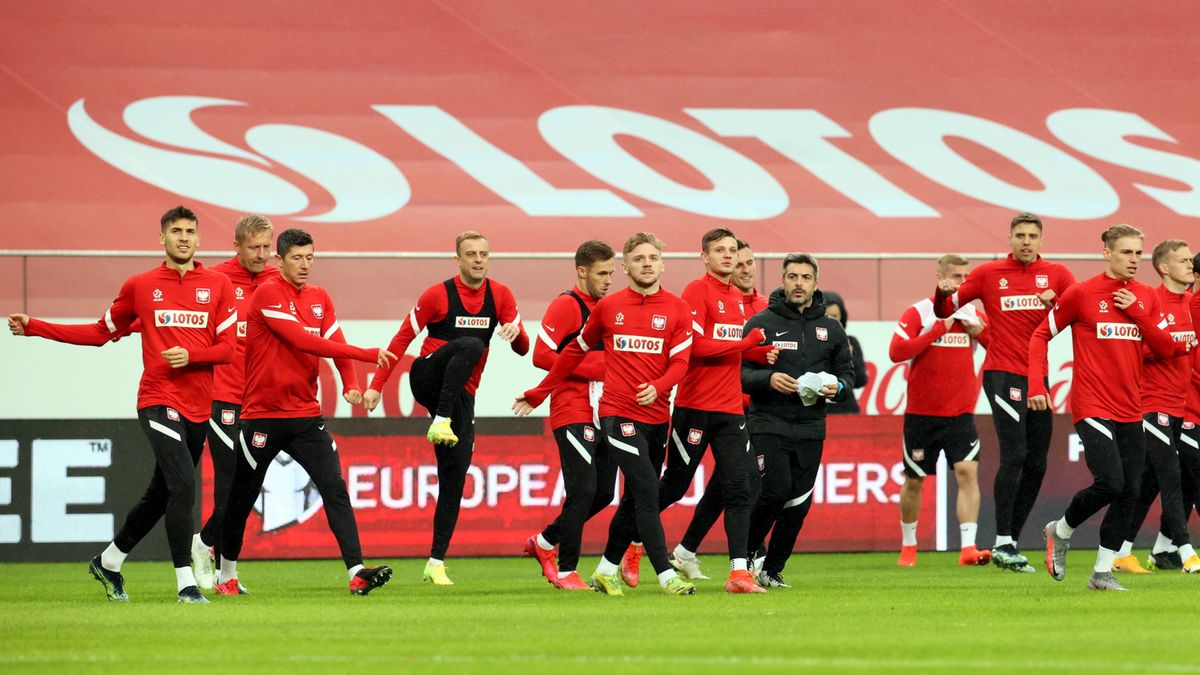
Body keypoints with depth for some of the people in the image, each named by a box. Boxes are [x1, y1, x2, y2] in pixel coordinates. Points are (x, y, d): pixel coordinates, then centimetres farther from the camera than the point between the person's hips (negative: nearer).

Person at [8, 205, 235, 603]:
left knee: (161, 495, 13)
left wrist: (190, 355, -17)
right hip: (158, 402, -3)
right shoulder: (140, 286, 5)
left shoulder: (218, 285, 6)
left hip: (198, 407, 3)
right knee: (183, 485, -19)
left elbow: (227, 349, 3)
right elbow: (101, 332, 15)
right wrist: (35, 328, 10)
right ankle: (185, 581, -14)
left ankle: (109, 563, 32)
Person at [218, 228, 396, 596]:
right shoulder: (268, 294, -12)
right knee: (242, 497, 8)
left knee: (335, 490, -10)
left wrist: (351, 384, -18)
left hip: (306, 416, 5)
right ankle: (226, 574, 27)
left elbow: (335, 344, 3)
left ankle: (357, 571, -19)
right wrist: (367, 354, -22)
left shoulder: (320, 298, 11)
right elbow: (303, 341, -21)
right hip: (263, 416, -5)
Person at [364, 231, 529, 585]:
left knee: (454, 479, -3)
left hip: (461, 395, 4)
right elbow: (402, 340, -1)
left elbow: (523, 349, 3)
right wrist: (376, 386, -6)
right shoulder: (438, 295, -5)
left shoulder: (500, 295, 5)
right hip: (427, 379, -4)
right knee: (470, 345, -34)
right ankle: (440, 422, -37)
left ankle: (436, 563, -1)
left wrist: (516, 332, -22)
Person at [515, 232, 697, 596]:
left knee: (635, 500, 11)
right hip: (618, 413, -3)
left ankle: (606, 572, 26)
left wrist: (657, 387, -24)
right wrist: (538, 394, 19)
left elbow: (680, 362, -3)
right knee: (647, 492, -14)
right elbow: (576, 352, 15)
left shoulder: (677, 309, 5)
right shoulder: (608, 307, 3)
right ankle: (666, 575, -15)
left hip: (657, 416, 3)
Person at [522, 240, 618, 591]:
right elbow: (542, 355, -14)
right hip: (572, 413, -8)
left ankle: (544, 541, 25)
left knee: (603, 492, 8)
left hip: (603, 414, 8)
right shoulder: (565, 306, -7)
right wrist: (592, 369, -16)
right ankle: (566, 571, -3)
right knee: (583, 490, -12)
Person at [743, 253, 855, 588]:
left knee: (799, 502, 2)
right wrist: (768, 379, -21)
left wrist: (837, 388, -6)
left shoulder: (831, 329, 12)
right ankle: (750, 545, 8)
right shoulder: (761, 324, 0)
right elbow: (740, 373, -2)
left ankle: (772, 570, 14)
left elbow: (847, 372, 16)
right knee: (776, 490, -17)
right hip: (769, 424, -4)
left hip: (811, 429, 4)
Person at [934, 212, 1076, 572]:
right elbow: (945, 310, 9)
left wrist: (1058, 301, -23)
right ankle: (1003, 544, -15)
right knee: (1014, 454, -17)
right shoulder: (989, 274, 4)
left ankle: (1010, 543, 17)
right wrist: (945, 293, -13)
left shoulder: (1056, 274, 8)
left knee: (1036, 465, 7)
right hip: (1002, 375, -4)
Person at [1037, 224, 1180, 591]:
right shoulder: (1081, 294, -4)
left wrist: (1137, 312, -8)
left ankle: (1103, 572, 12)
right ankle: (1061, 530, 9)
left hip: (1130, 410, 6)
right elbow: (1041, 335, 2)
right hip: (1092, 407, -6)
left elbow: (1166, 348, 4)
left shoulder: (1146, 297, 10)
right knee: (1110, 483, -18)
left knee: (1129, 492, 2)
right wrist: (1036, 384, -7)